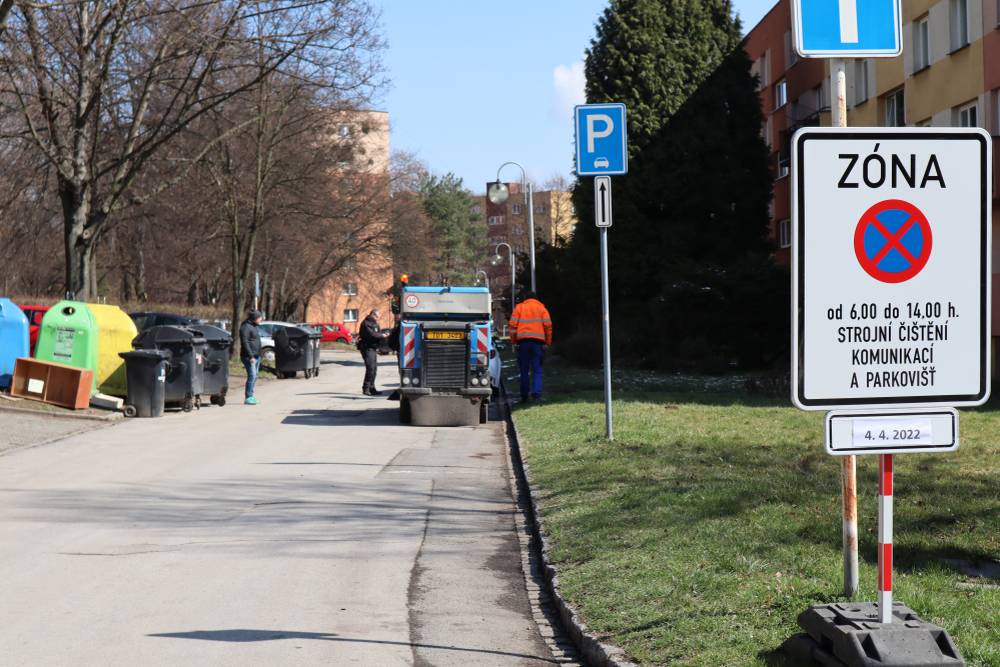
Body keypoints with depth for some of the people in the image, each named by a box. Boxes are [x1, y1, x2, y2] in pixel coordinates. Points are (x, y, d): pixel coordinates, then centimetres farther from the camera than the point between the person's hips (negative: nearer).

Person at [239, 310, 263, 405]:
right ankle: (248, 397, -14)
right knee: (252, 376, -14)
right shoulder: (246, 327, -13)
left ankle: (250, 395, 16)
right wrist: (251, 356, -23)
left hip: (256, 356, 10)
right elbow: (245, 343, -19)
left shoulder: (255, 326, 17)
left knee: (254, 376, 10)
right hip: (249, 357, -10)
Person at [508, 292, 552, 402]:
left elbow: (512, 325, 4)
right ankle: (536, 394, -14)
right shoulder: (541, 308, 11)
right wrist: (548, 342, 7)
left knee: (524, 370, 6)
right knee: (537, 369, 0)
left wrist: (513, 340, 9)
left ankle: (524, 396, 6)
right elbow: (548, 325, 3)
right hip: (538, 341, 0)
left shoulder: (519, 307, 12)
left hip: (522, 340, 1)